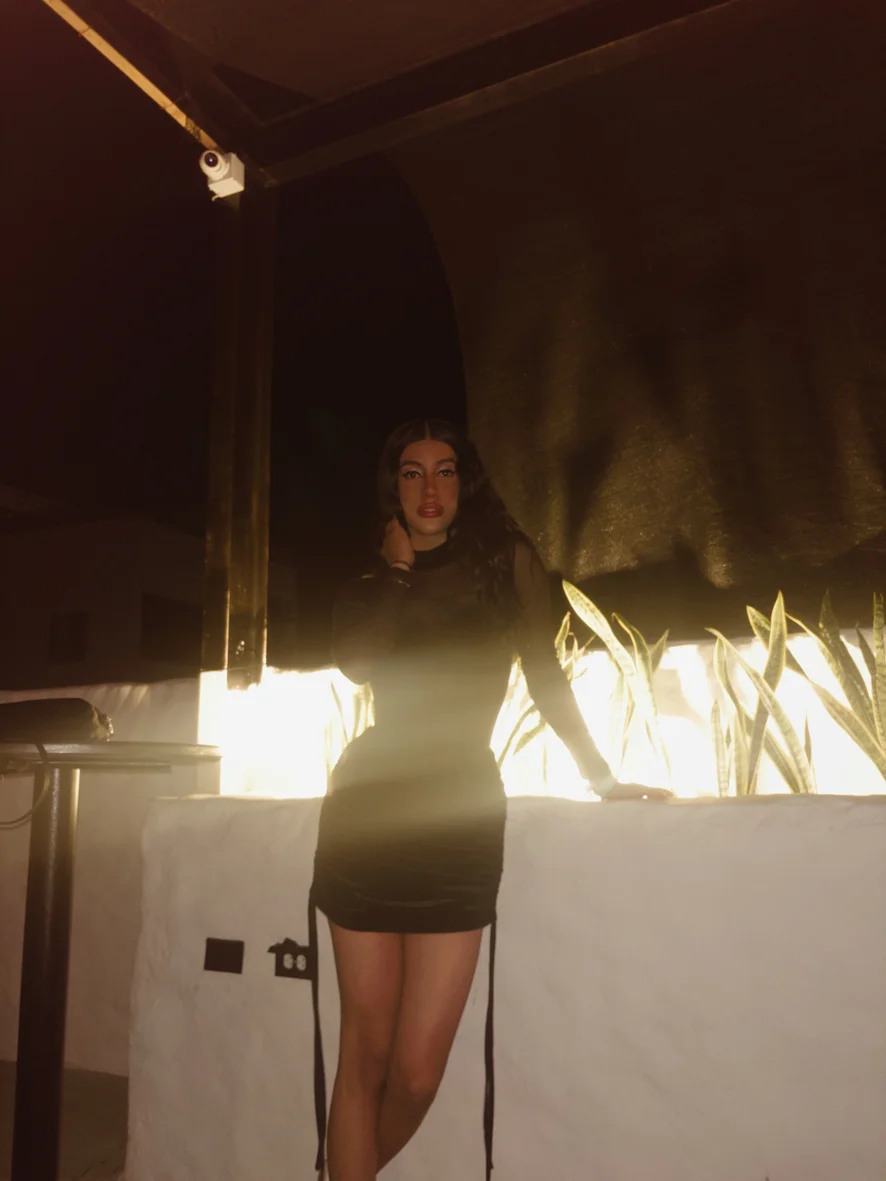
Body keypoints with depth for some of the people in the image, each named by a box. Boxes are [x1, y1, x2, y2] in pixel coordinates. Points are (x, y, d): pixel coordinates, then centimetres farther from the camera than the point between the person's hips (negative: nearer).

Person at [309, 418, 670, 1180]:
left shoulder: (506, 561, 8)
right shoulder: (372, 586, 12)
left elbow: (544, 674, 9)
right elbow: (357, 663, -8)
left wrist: (602, 779, 8)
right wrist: (398, 568, 1)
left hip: (458, 819, -1)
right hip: (367, 810, 1)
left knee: (416, 1075, -1)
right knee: (366, 1051, 2)